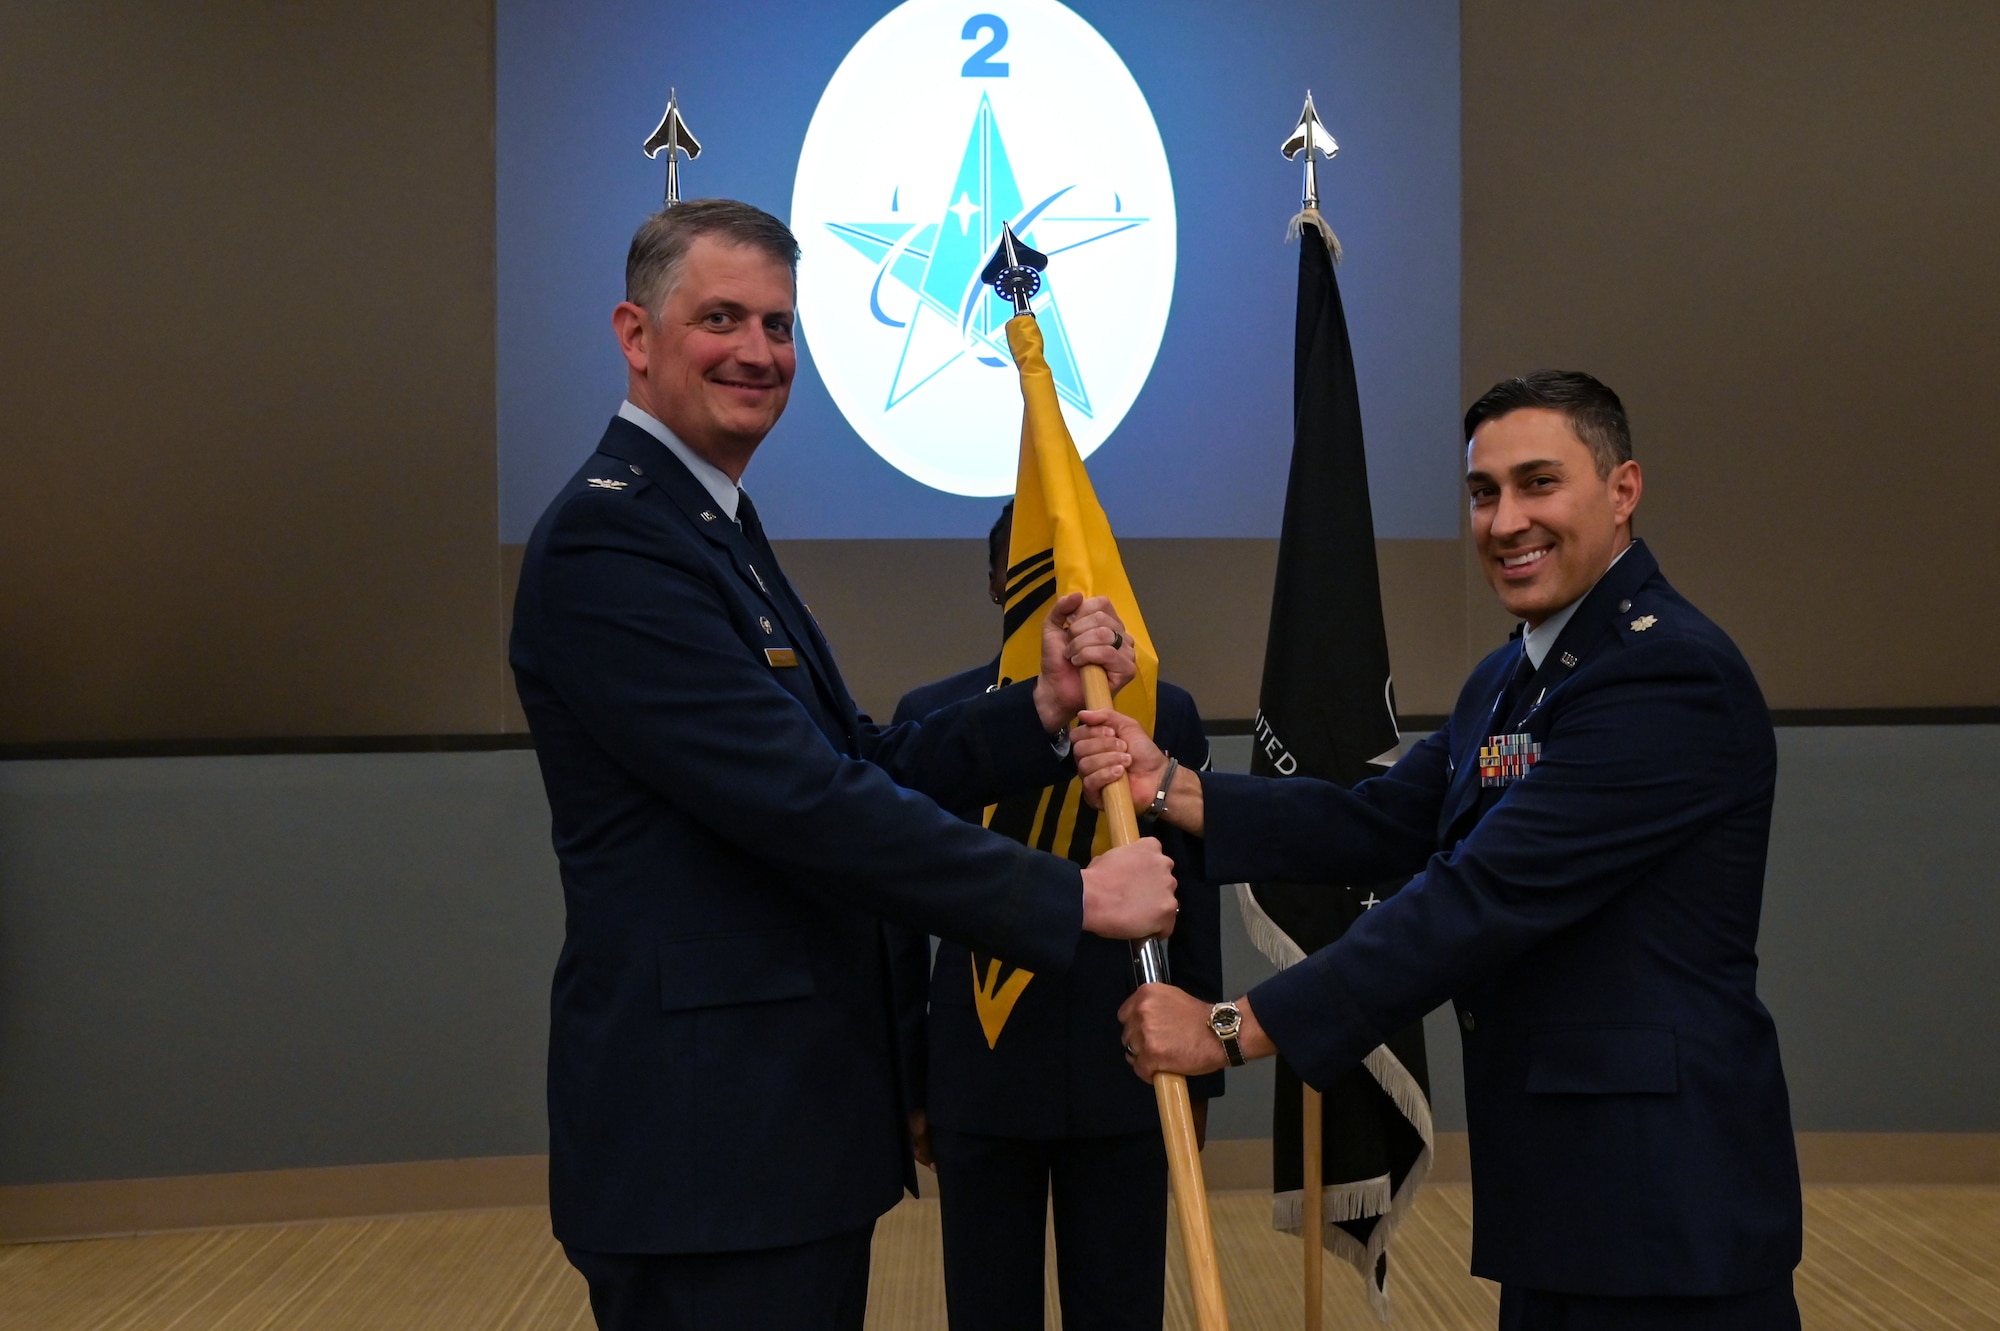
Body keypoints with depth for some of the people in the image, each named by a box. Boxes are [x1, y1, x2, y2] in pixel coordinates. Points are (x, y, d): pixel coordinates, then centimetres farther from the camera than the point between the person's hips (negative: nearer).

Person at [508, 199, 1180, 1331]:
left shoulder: (718, 532, 17)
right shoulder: (608, 539, -16)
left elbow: (858, 767, 11)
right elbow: (806, 804, -22)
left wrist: (1043, 710, -4)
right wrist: (1073, 899, -16)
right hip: (705, 1151, -10)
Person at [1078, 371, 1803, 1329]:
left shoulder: (1670, 674, -18)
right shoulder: (1506, 683, 16)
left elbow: (1487, 895, -24)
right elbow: (1376, 825, 11)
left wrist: (1235, 1028, -21)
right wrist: (1167, 786, -3)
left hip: (1662, 1204, -9)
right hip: (1554, 1181, 9)